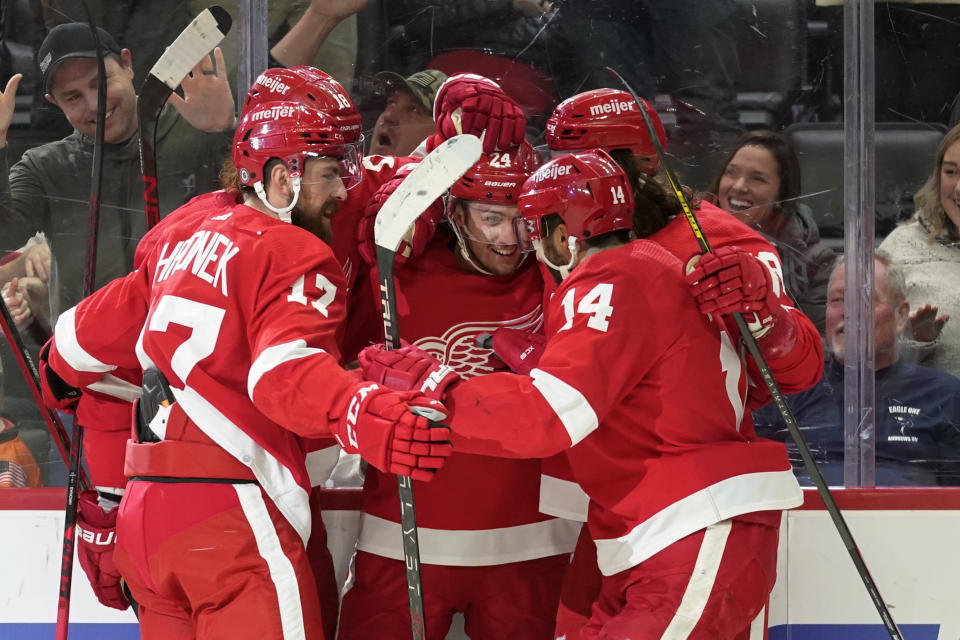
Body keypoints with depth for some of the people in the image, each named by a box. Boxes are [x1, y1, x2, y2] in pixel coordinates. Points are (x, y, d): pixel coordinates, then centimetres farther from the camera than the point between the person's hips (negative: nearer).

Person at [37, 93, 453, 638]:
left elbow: (90, 338, 24)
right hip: (233, 525, -9)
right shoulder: (296, 257, -7)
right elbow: (286, 371, -26)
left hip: (145, 513, 9)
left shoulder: (182, 232, 16)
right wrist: (363, 415, -41)